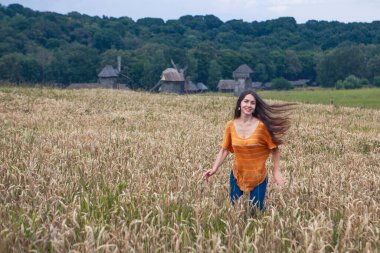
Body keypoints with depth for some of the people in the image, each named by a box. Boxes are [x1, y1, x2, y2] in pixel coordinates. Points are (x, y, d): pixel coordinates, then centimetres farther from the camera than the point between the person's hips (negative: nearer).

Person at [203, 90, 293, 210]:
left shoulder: (262, 125, -18)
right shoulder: (231, 125, -8)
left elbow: (274, 149, -8)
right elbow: (224, 149, -1)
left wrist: (276, 172, -10)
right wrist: (215, 168, -12)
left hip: (258, 177, -3)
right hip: (237, 176, 3)